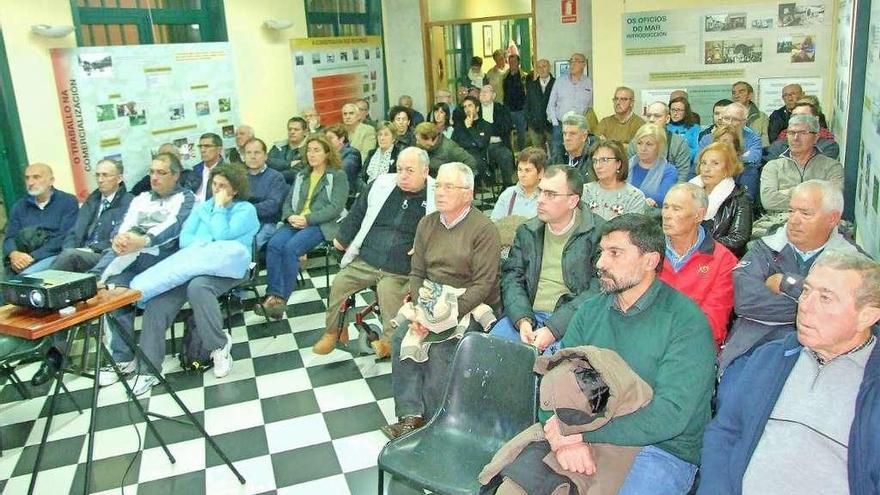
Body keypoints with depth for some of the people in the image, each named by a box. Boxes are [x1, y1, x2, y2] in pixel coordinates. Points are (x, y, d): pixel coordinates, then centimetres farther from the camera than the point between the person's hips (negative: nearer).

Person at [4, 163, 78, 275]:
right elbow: (10, 237, 11)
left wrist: (33, 256, -17)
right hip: (23, 259, 5)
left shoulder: (68, 201, 3)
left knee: (26, 274, -31)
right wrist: (14, 254, -13)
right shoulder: (19, 206, 18)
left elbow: (65, 237, -8)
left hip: (55, 255, -5)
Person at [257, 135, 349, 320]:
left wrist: (307, 219, -15)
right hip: (295, 222, 5)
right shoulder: (302, 176, 25)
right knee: (273, 244, -26)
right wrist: (290, 216, -3)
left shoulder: (338, 176, 5)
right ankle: (273, 295, -30)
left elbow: (335, 207, -6)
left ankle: (281, 299, -25)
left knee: (290, 248, -31)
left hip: (320, 224, -5)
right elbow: (288, 201, 21)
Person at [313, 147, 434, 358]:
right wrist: (342, 238, 26)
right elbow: (357, 213, 21)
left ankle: (390, 340, -11)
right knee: (339, 283, -10)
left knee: (388, 291, -30)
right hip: (365, 261, 4)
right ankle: (332, 332, 12)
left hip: (401, 271, -4)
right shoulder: (381, 184, 6)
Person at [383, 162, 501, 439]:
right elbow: (417, 274, 9)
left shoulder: (483, 229, -11)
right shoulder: (427, 224, 10)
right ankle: (410, 415, -8)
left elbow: (483, 285, -16)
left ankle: (435, 422, -7)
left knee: (440, 347, -26)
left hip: (471, 308, -6)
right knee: (401, 337, -16)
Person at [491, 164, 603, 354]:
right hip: (527, 315, 5)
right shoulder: (526, 232, 14)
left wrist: (553, 329, -18)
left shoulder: (599, 233, -4)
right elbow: (511, 276, 7)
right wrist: (522, 320, -12)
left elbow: (599, 290, -10)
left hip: (571, 320, -4)